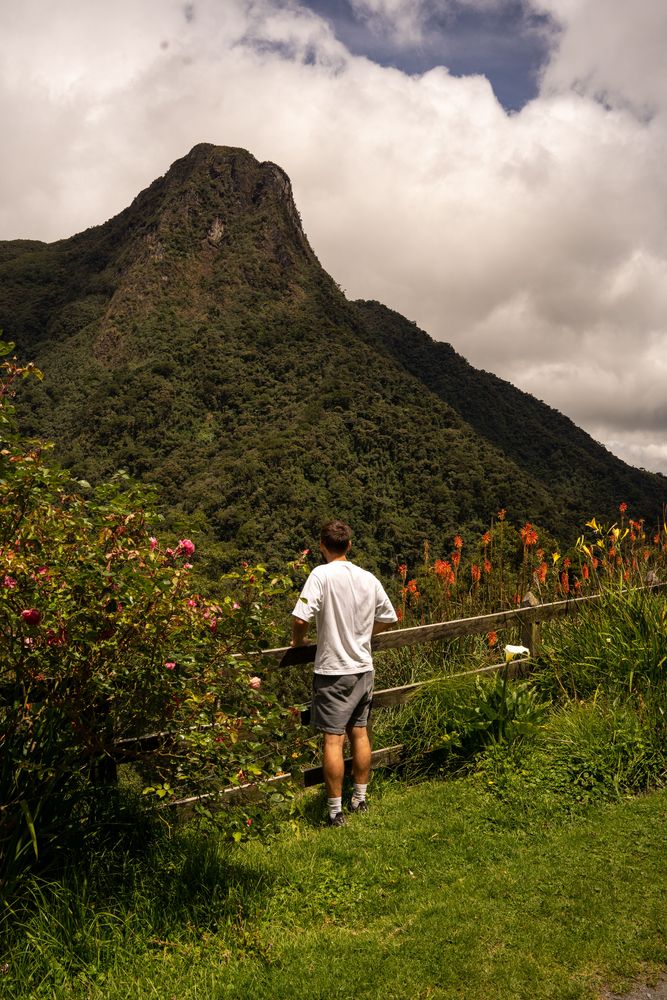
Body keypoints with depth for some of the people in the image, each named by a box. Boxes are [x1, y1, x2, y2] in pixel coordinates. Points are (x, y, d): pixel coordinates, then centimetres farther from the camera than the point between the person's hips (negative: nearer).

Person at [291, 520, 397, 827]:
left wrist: (298, 640, -4)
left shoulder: (321, 575, -15)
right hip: (364, 669, 6)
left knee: (333, 741, 0)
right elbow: (388, 618, 13)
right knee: (359, 733, 16)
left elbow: (300, 618, -24)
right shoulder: (369, 578, 2)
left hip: (333, 672, -6)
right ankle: (360, 799, 29)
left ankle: (335, 812, 6)